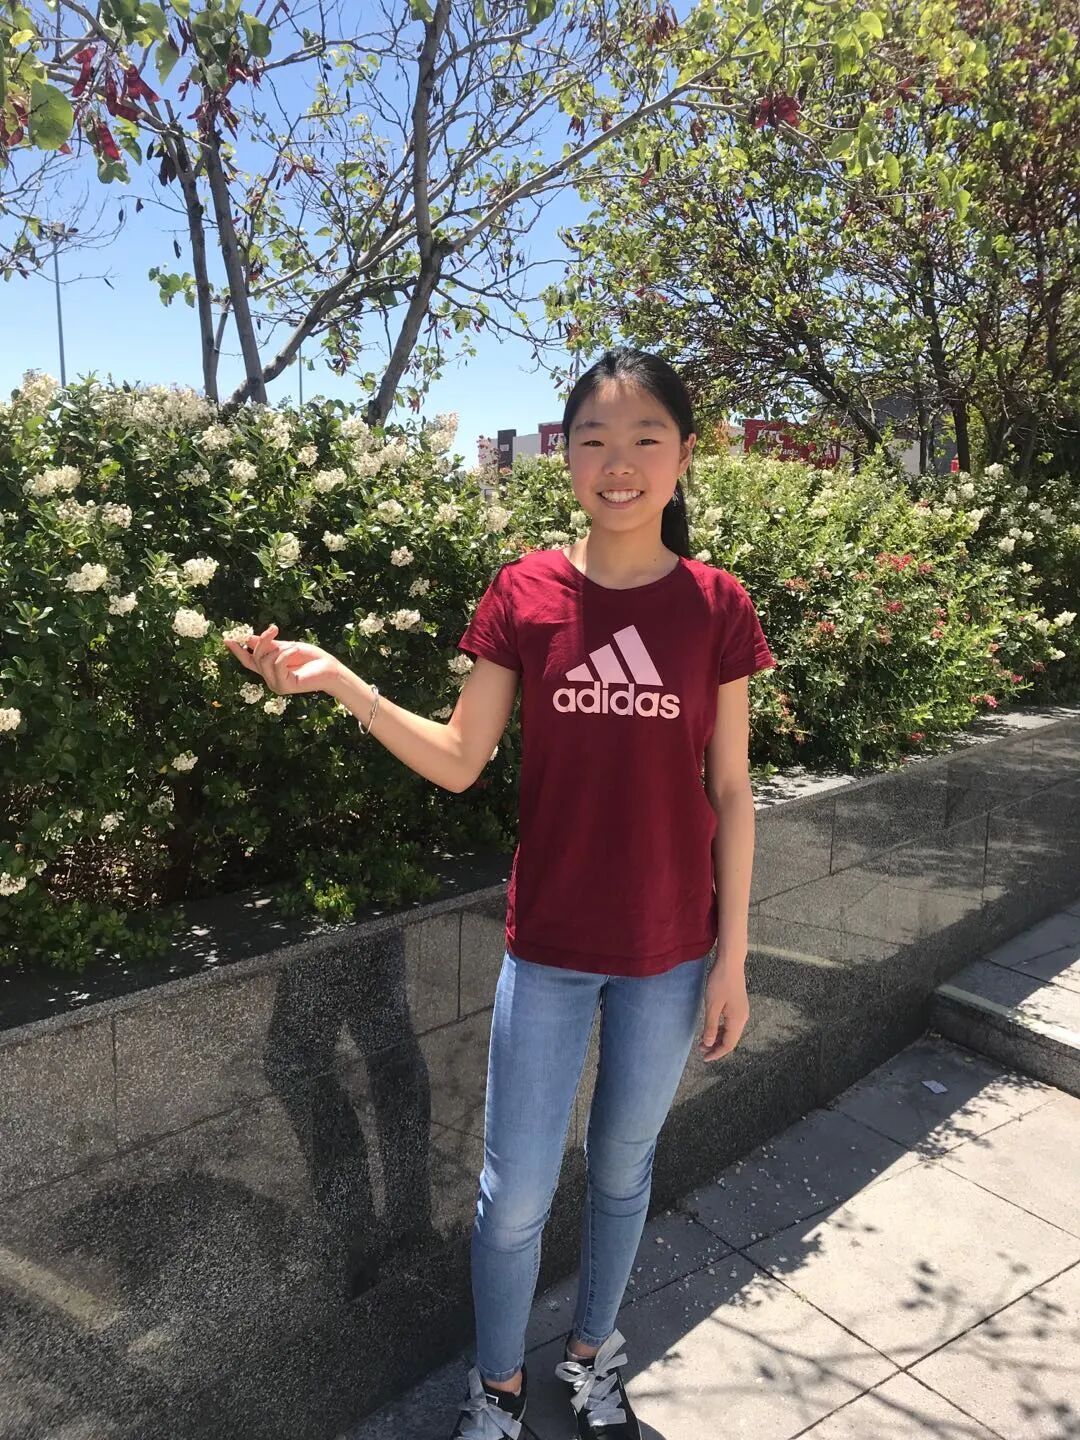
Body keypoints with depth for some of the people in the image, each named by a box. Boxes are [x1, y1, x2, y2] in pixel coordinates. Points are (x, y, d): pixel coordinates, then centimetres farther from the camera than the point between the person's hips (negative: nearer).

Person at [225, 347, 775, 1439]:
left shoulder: (715, 606, -5)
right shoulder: (525, 593, -6)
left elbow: (728, 793, -1)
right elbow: (460, 762, -4)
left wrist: (732, 955, -1)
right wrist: (340, 683, -16)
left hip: (670, 949, 1)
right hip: (547, 943, 0)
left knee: (623, 1166, 20)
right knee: (516, 1192, 10)